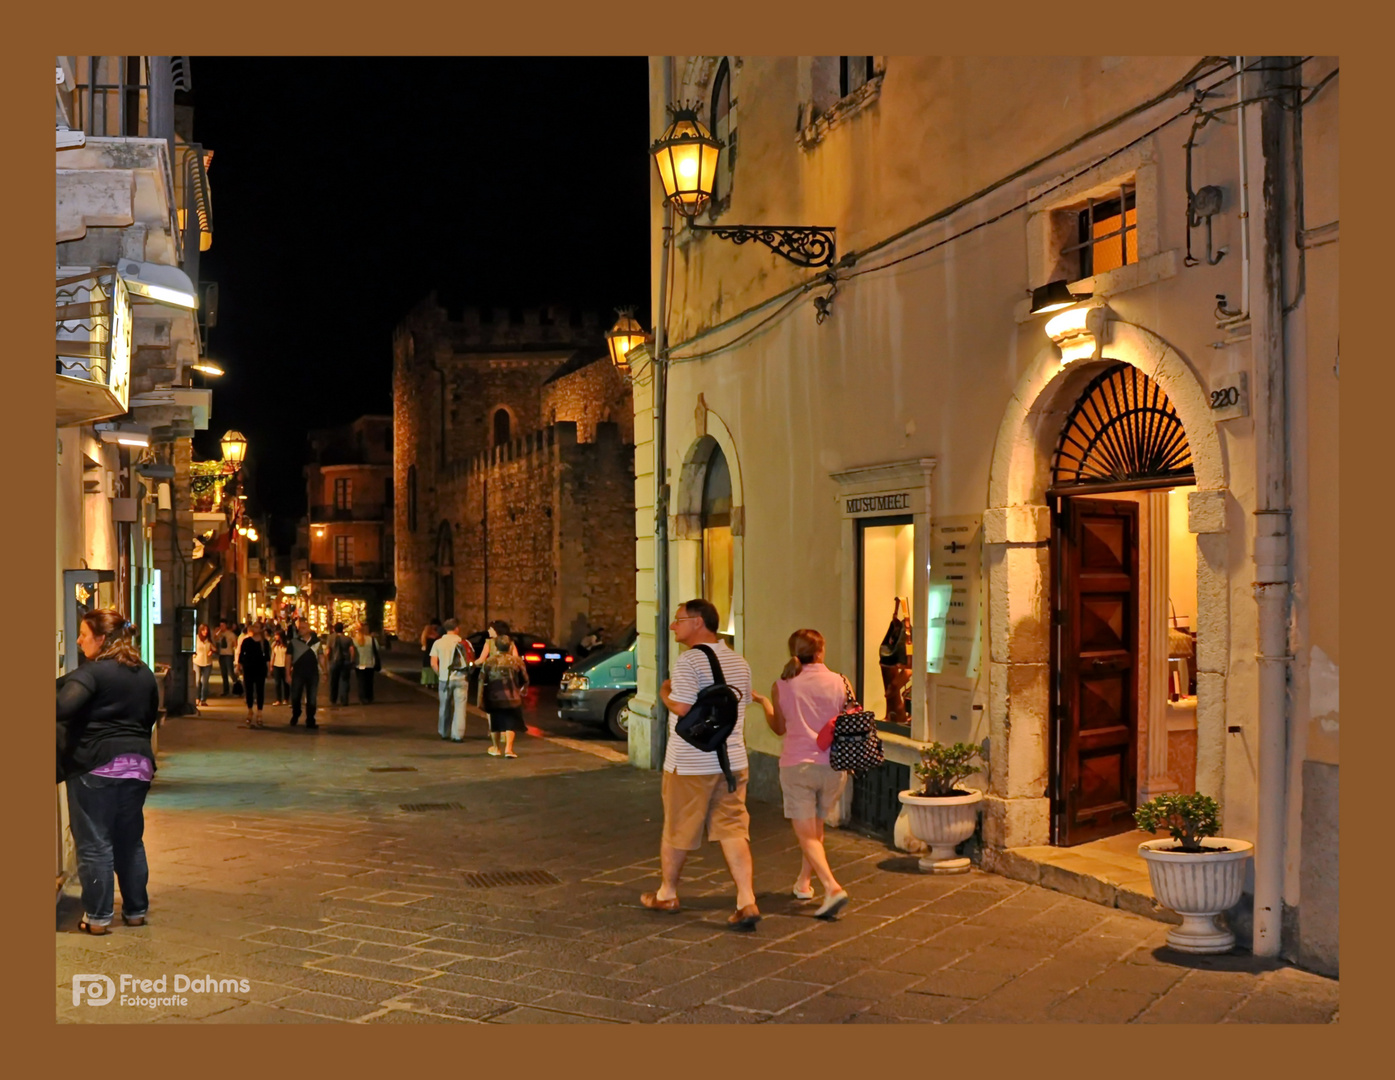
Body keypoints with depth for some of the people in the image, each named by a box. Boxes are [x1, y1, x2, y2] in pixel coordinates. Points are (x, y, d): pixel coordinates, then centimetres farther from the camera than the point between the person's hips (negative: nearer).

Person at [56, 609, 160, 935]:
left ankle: (97, 917, 6)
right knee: (130, 841, 15)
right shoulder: (144, 674, 10)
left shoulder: (92, 672, -13)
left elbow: (63, 708, -27)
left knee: (94, 843, 2)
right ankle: (135, 910, 21)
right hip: (137, 764, 7)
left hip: (95, 765, -7)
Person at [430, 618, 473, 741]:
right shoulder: (464, 643, 0)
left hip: (445, 679, 1)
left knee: (444, 706, 15)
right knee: (460, 707, 2)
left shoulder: (438, 643, 1)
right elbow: (472, 660, -4)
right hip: (461, 678, -1)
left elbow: (433, 663, -5)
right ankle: (458, 735, -4)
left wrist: (439, 674, 7)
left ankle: (444, 732, 28)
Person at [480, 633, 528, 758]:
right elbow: (525, 680, 4)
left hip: (493, 698, 1)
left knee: (495, 723, 17)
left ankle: (496, 748, 26)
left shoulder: (489, 662, -2)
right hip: (512, 698, -1)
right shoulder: (517, 661, -3)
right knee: (510, 723, 5)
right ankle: (508, 748, -9)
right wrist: (523, 689, 24)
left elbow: (482, 681, -4)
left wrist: (480, 697, 0)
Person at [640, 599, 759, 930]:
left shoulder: (689, 661, -15)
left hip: (690, 765, -6)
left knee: (676, 831, 12)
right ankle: (747, 902, -7)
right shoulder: (739, 662, 9)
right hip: (732, 760, 6)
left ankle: (667, 894, 28)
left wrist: (665, 693, -4)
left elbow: (681, 707, -23)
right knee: (733, 830, 4)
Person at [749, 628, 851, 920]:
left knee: (806, 834, 1)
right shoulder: (840, 683, -3)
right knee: (816, 827, 23)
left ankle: (832, 887, -17)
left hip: (796, 765, -2)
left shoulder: (781, 686, -4)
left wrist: (764, 703, 25)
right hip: (834, 766, 2)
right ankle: (804, 881, 33)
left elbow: (779, 728, 8)